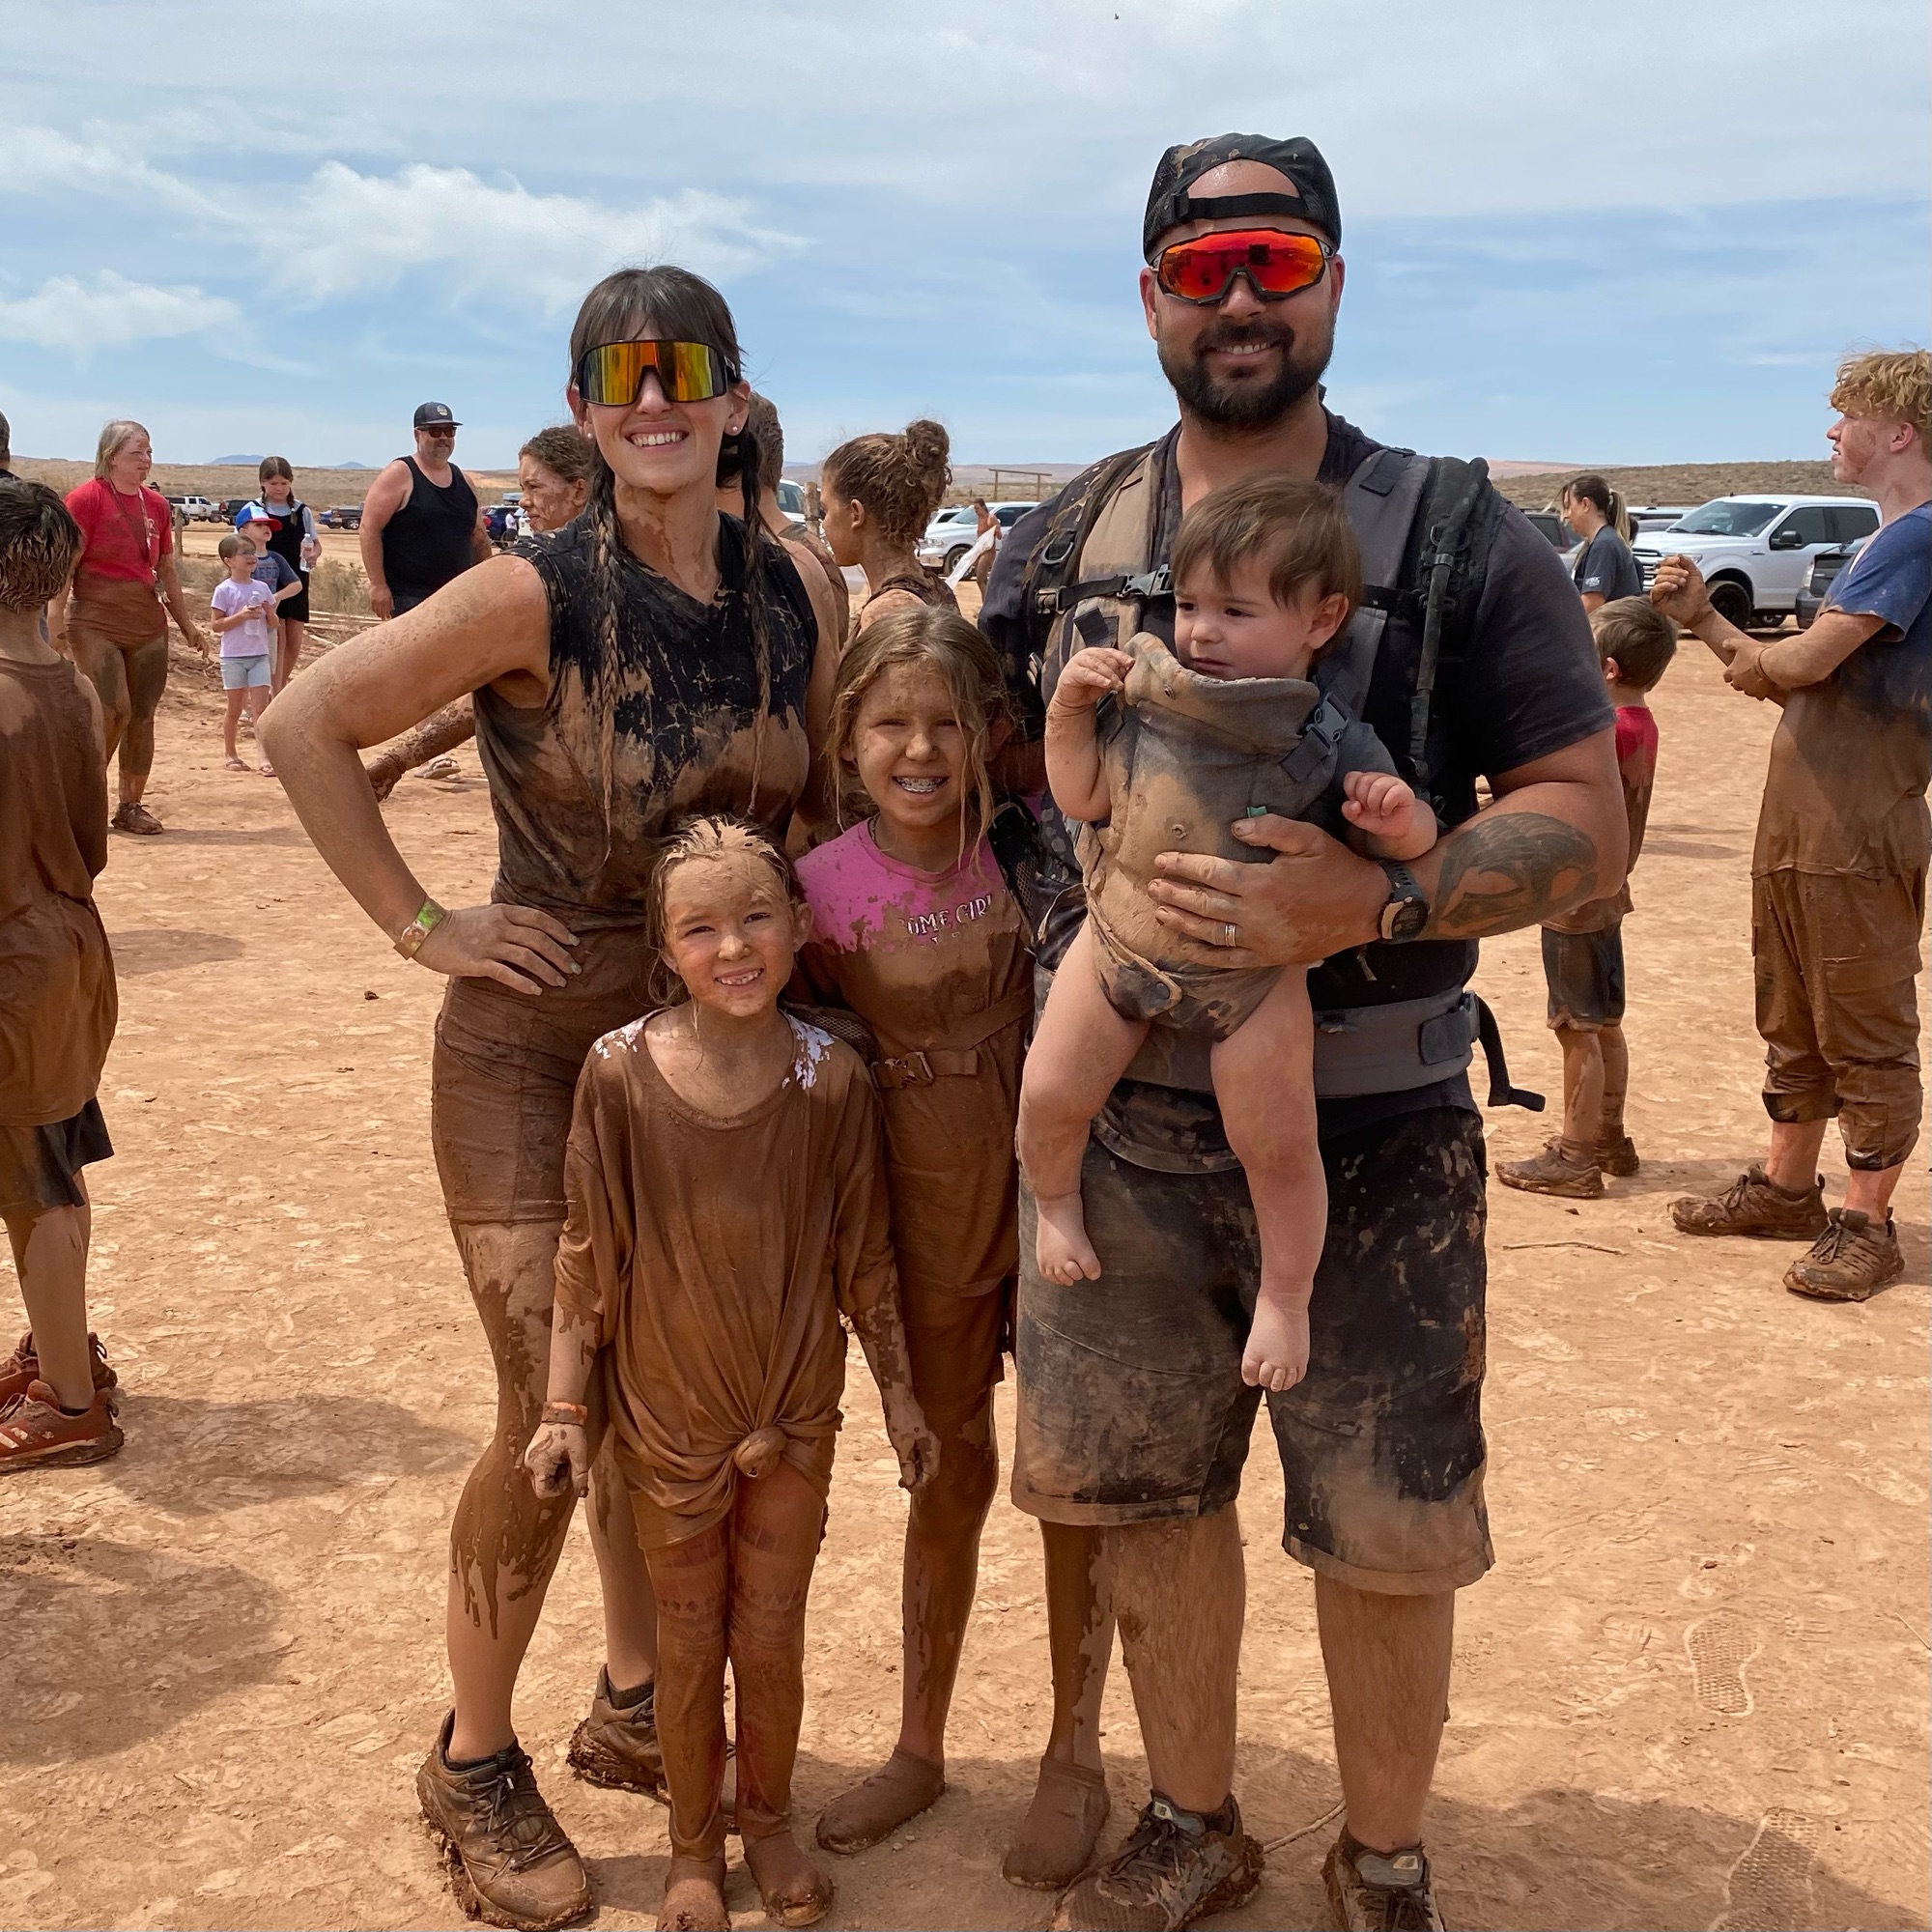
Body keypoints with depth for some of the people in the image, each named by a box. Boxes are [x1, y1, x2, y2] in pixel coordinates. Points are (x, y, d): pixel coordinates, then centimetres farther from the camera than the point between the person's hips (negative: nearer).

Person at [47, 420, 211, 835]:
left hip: (148, 622, 6)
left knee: (142, 716, 3)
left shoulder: (157, 504, 11)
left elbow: (166, 570, 19)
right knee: (113, 711, -14)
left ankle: (130, 805, 11)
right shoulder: (86, 498, -6)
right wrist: (56, 623, -16)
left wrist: (186, 623, 19)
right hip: (95, 621, -6)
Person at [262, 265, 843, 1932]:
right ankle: (475, 1763, 18)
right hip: (539, 1043, -5)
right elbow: (305, 727, -12)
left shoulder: (790, 598, -1)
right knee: (557, 1409, -4)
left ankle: (634, 1706, 34)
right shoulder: (537, 594, -15)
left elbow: (832, 805, 11)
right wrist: (420, 924, -14)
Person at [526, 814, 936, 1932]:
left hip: (796, 1411, 1)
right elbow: (588, 1254, -7)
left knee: (772, 1637, 14)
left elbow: (864, 1254, -2)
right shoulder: (622, 1073, -16)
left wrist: (900, 1394, 5)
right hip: (668, 1412, 0)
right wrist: (563, 1407, -4)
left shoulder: (832, 1080, -13)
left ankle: (770, 1822, 40)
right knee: (690, 1640, 15)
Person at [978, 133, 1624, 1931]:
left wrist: (1374, 903, -23)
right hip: (1115, 1121, 3)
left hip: (1365, 1129, -3)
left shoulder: (1454, 537, -3)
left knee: (1387, 1520, 6)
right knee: (1138, 1482, 14)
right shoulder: (1061, 543, 7)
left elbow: (1587, 822, -7)